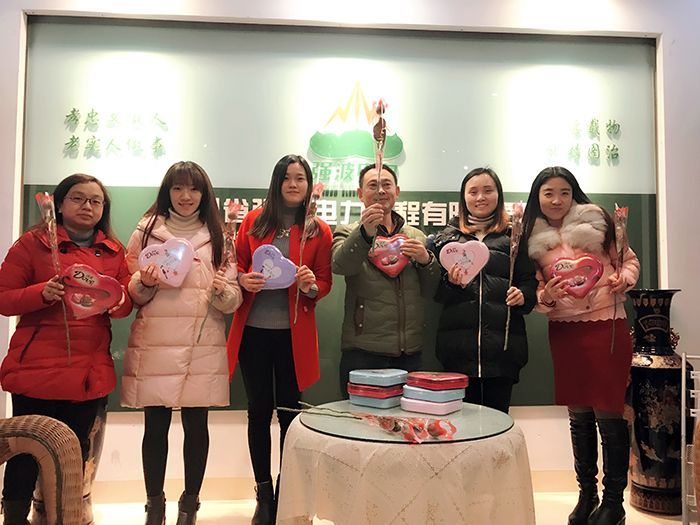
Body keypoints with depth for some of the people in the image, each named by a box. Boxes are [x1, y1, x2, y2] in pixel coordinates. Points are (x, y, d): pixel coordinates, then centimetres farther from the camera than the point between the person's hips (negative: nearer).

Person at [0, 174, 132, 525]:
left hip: (90, 373, 3)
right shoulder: (33, 243, 1)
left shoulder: (114, 251, 11)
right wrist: (42, 293, -19)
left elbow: (127, 302, 13)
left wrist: (117, 301, -10)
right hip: (36, 369, -3)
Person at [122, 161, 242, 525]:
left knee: (197, 427, 6)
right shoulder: (147, 230, 6)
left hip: (202, 345, 0)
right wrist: (144, 283, -13)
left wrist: (222, 290, -18)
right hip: (154, 343, 0)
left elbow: (234, 300, 4)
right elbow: (129, 292, 8)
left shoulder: (217, 235, 7)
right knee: (155, 427, 6)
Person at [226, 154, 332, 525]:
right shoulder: (254, 221, 5)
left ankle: (285, 495, 25)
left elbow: (324, 283, 4)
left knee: (289, 412, 7)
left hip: (294, 334, -1)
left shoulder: (319, 231, 3)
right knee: (259, 411, 10)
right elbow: (236, 265, 9)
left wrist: (310, 286, -17)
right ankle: (263, 494, 26)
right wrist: (242, 280, -12)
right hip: (253, 330, 1)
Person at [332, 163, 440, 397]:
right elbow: (339, 265, -18)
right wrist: (365, 233, -34)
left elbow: (433, 291, 12)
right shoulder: (348, 233, 4)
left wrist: (426, 260, -7)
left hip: (410, 352, 4)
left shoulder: (417, 237, 14)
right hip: (363, 351, -3)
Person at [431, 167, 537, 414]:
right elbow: (436, 292, 9)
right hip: (459, 345, 0)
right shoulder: (448, 236, 12)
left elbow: (530, 281, 9)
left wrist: (523, 296, -11)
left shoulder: (513, 236, 10)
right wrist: (451, 283, -11)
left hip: (503, 345, 0)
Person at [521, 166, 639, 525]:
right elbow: (536, 291, 10)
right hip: (564, 331, 3)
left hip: (606, 326, -2)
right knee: (578, 417, 12)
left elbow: (629, 260, 7)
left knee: (609, 414, 0)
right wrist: (545, 297, -11)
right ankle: (586, 495, 28)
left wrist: (623, 279, -13)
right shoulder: (534, 239, 6)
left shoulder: (596, 222, 1)